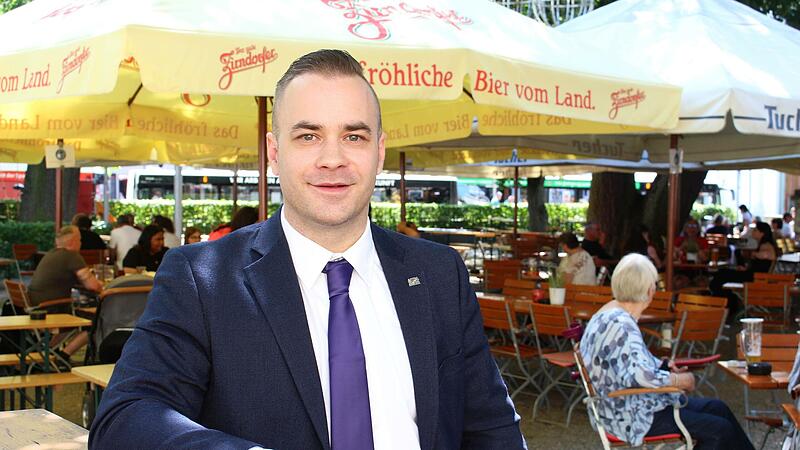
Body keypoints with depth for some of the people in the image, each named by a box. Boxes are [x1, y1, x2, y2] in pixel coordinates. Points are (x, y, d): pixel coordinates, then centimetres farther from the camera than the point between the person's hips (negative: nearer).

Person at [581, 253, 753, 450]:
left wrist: (663, 365, 9)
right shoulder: (620, 325, -24)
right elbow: (639, 375, -33)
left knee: (717, 407, 12)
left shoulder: (611, 314, 8)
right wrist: (681, 380, -18)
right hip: (634, 417, -11)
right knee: (720, 430, -8)